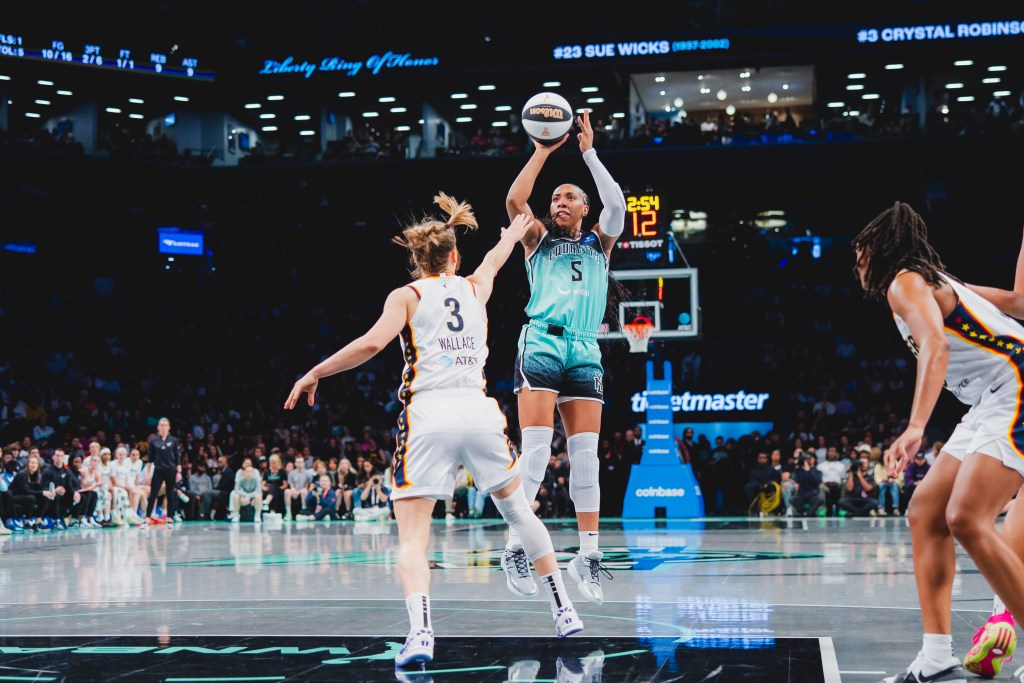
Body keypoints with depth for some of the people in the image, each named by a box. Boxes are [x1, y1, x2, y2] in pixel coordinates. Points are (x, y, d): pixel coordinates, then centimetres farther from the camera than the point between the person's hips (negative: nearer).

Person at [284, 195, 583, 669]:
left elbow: (372, 343, -10)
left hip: (428, 414, -3)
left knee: (412, 536, -4)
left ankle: (420, 631, -26)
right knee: (518, 509, 22)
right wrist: (512, 235, 62)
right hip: (479, 411, 3)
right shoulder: (475, 288, 17)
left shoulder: (407, 295, 6)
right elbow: (493, 260, 41)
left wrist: (314, 374, -1)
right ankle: (564, 611, 24)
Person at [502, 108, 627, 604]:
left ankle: (587, 555, 1)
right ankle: (515, 547, -10)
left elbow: (616, 205, 1)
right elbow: (514, 200, -2)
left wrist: (588, 151, 2)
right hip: (541, 344, -2)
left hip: (585, 352, 2)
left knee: (586, 453, -2)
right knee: (536, 448, -13)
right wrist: (543, 151, 3)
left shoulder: (599, 242, 19)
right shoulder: (538, 239, 15)